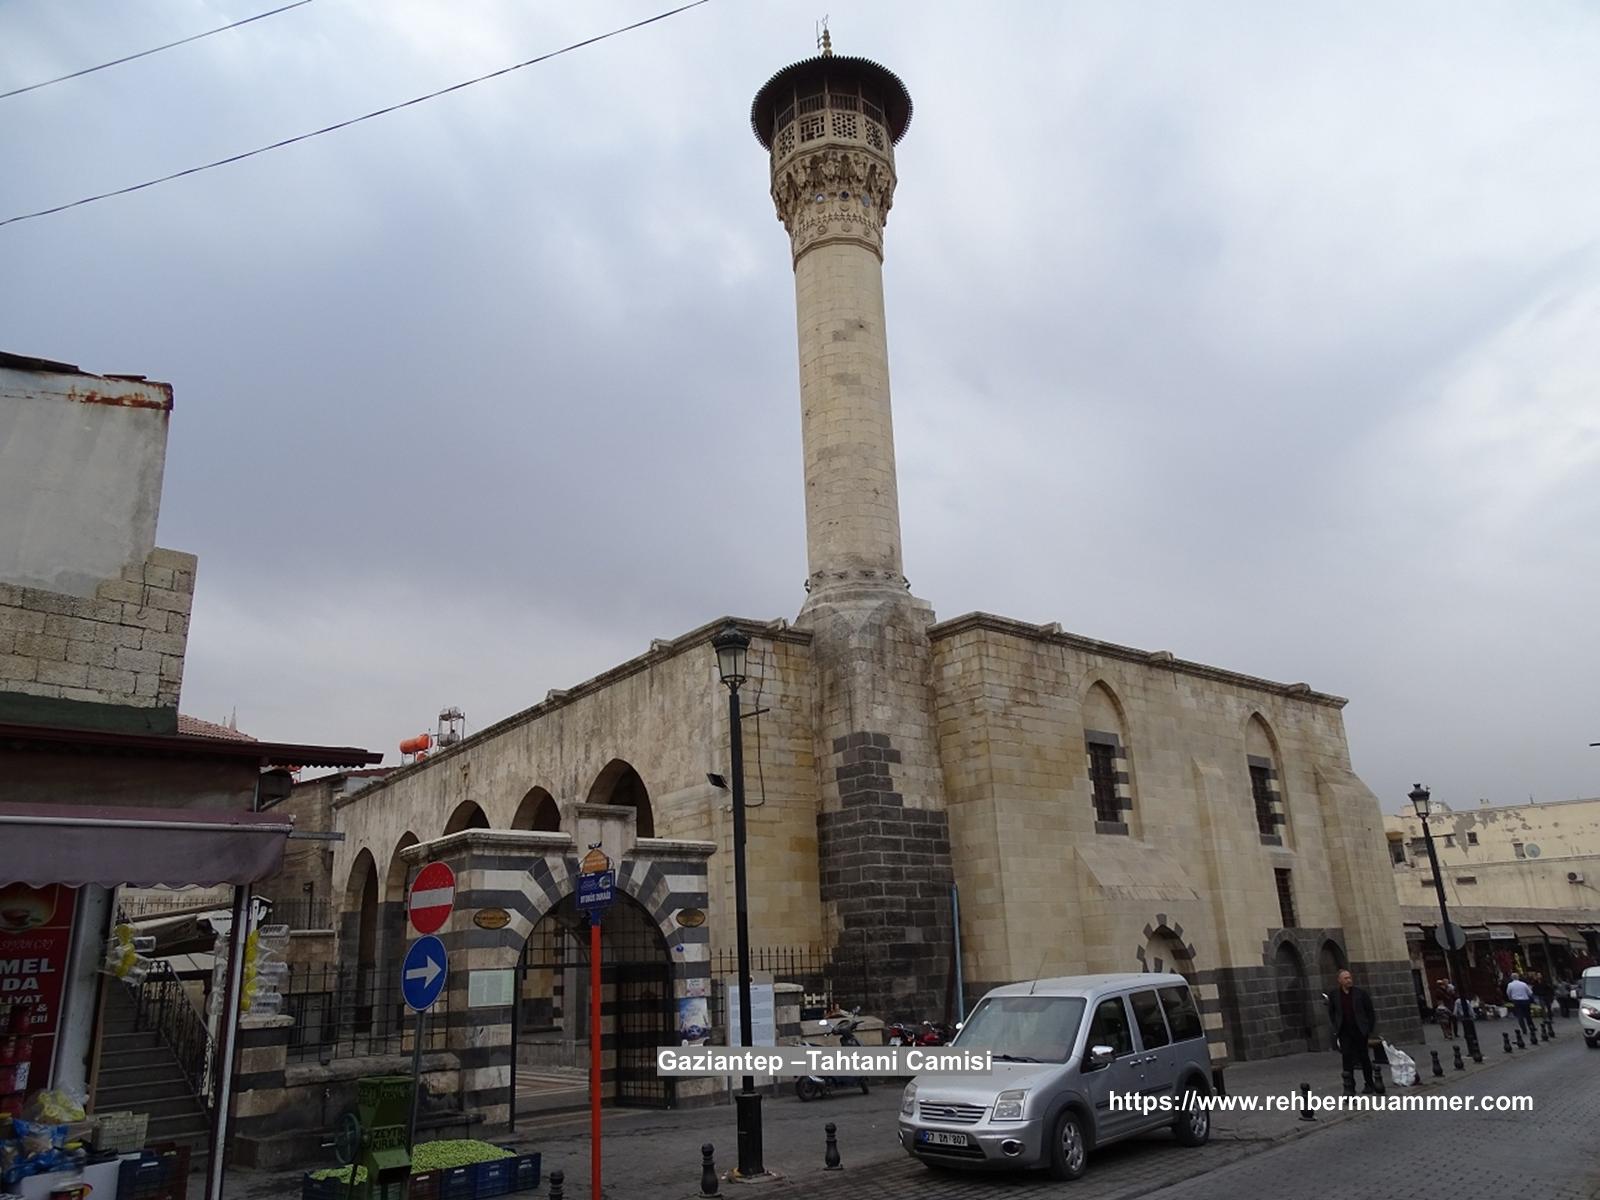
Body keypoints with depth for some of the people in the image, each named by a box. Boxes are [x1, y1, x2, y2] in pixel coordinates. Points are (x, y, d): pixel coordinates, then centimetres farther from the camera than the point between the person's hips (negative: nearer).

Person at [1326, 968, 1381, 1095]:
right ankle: (1349, 1087, -4)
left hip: (1359, 1030, 0)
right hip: (1344, 1031, 0)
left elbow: (1370, 1011, 4)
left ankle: (1370, 1084, 22)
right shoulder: (1334, 995, 2)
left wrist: (1370, 1028, 2)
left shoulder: (1360, 992, -2)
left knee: (1364, 1057, 7)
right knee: (1347, 1057, -6)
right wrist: (1336, 1027, 7)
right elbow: (1331, 1012, 13)